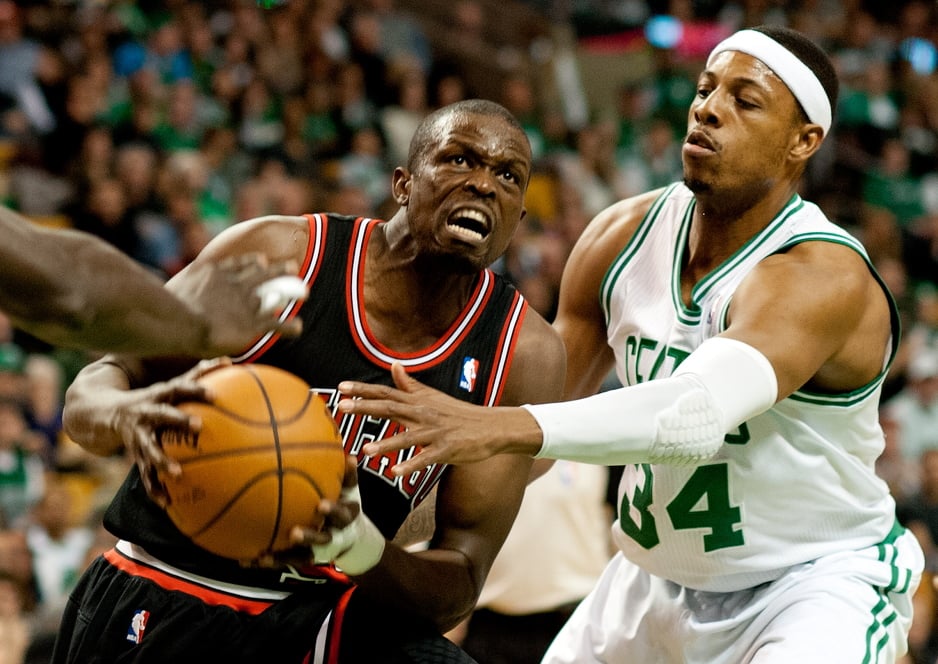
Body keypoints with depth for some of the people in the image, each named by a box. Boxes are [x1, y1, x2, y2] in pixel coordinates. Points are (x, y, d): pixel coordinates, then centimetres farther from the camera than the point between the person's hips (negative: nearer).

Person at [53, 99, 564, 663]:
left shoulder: (525, 355, -9)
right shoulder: (278, 255, -12)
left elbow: (459, 584, -11)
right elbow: (95, 384, -7)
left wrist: (363, 550, -35)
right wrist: (124, 414, -33)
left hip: (325, 615, 1)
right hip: (154, 603, -1)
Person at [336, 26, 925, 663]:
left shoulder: (823, 275, -26)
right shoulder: (625, 236, -5)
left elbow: (698, 412, -42)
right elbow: (546, 402, 5)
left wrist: (497, 428, -52)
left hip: (816, 582, -6)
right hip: (658, 578, 6)